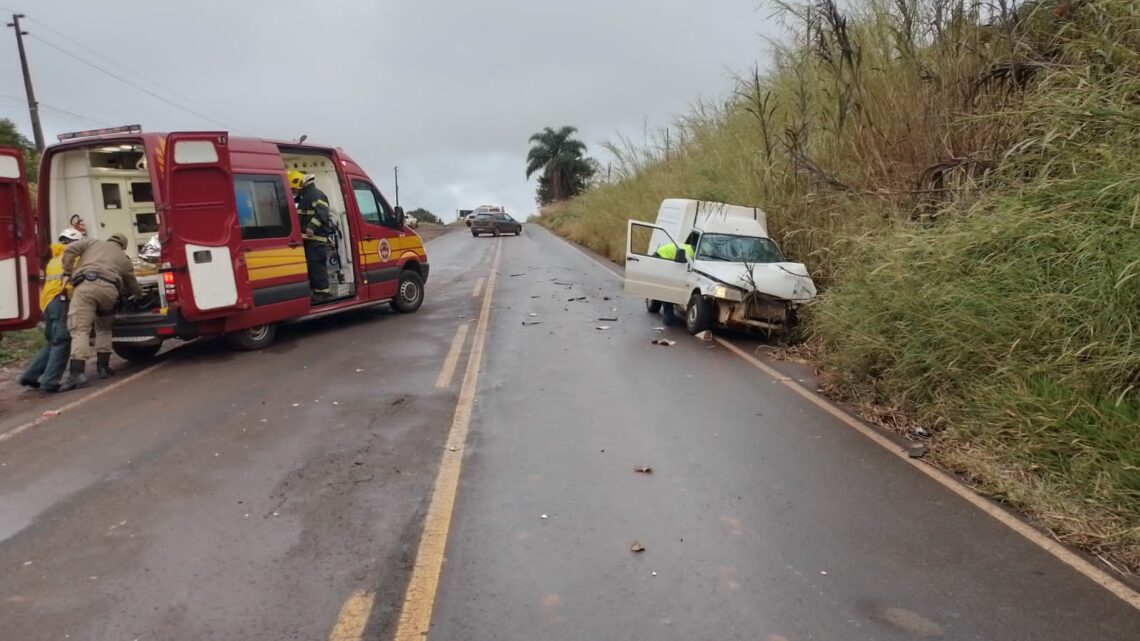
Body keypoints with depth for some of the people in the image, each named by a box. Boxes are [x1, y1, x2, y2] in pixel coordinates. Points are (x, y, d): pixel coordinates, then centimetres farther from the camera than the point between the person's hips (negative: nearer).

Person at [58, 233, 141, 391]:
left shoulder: (93, 242, 29)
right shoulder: (124, 259, 31)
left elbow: (70, 250, 10)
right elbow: (134, 288, 36)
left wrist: (67, 274, 13)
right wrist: (137, 294, 59)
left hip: (86, 285, -2)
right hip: (109, 289, 2)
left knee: (80, 330, -8)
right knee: (104, 328, 24)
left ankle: (77, 372, -20)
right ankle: (103, 367, 20)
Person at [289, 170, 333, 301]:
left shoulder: (316, 195, -12)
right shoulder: (304, 196, 22)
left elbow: (322, 214, -27)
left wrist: (312, 227, -37)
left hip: (317, 238, -11)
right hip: (308, 238, 11)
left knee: (316, 264, -13)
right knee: (309, 264, 14)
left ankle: (322, 292, -12)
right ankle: (315, 291, 21)